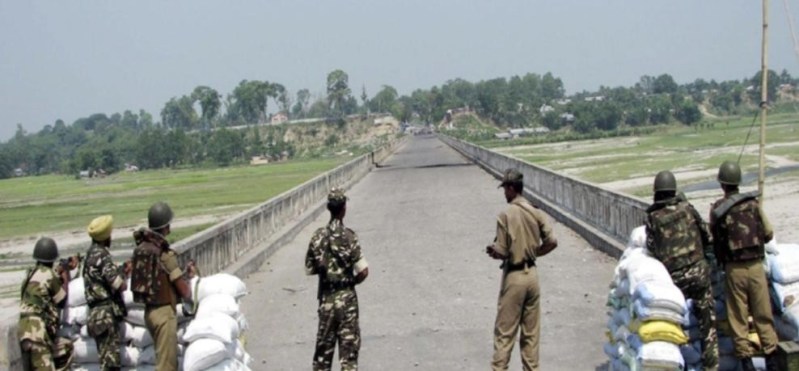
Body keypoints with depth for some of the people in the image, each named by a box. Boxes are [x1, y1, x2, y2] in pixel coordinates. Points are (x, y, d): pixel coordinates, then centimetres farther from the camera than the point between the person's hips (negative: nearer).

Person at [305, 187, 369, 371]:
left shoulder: (318, 236, -2)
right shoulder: (348, 236, -13)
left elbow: (310, 270, 5)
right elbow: (363, 270, -16)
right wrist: (352, 280, 3)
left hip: (325, 297, 4)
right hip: (346, 297, -4)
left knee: (324, 343, 14)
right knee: (349, 344, 2)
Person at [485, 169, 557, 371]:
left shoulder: (506, 215, -15)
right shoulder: (536, 212, 0)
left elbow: (501, 252, -17)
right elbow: (552, 242, -3)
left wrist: (491, 249, 5)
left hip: (513, 276, -5)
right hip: (532, 274, 5)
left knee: (504, 332, 2)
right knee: (531, 332, 13)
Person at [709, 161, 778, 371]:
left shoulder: (717, 209, -6)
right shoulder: (753, 203, -2)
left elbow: (714, 238, 0)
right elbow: (769, 234, 4)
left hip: (734, 268, -1)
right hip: (756, 265, 1)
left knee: (738, 316, 7)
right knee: (763, 314, 10)